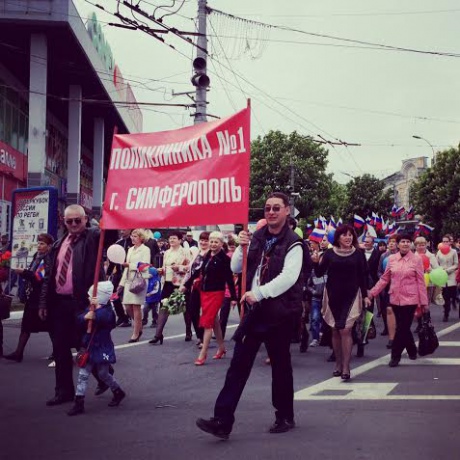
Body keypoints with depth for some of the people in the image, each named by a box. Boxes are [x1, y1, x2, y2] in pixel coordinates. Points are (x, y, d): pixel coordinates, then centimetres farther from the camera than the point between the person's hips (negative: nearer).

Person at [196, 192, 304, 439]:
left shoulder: (292, 244, -9)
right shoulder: (258, 237, 11)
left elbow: (288, 277, -21)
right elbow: (236, 268, 11)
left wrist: (258, 293, -25)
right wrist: (242, 247, -7)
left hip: (279, 312, -5)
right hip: (254, 309, 6)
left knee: (280, 365, 8)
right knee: (239, 363, 0)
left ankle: (285, 417, 25)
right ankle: (222, 420, 0)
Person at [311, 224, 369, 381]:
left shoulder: (358, 254, 2)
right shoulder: (329, 253, 3)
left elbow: (363, 275, 6)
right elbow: (319, 273, 2)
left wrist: (365, 295, 2)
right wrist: (316, 263, -17)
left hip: (351, 296, -2)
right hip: (333, 296, 2)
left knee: (345, 330, -11)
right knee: (335, 331, 9)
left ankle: (346, 367, -8)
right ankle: (338, 364, 21)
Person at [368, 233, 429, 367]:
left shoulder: (416, 259, -5)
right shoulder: (391, 259, 4)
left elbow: (421, 282, -3)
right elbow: (384, 279, 9)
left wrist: (424, 301, -3)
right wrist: (372, 292, 4)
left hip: (410, 299, -4)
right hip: (395, 299, 4)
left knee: (402, 328, -4)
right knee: (404, 327, 13)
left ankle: (395, 356, 4)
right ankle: (412, 351, 33)